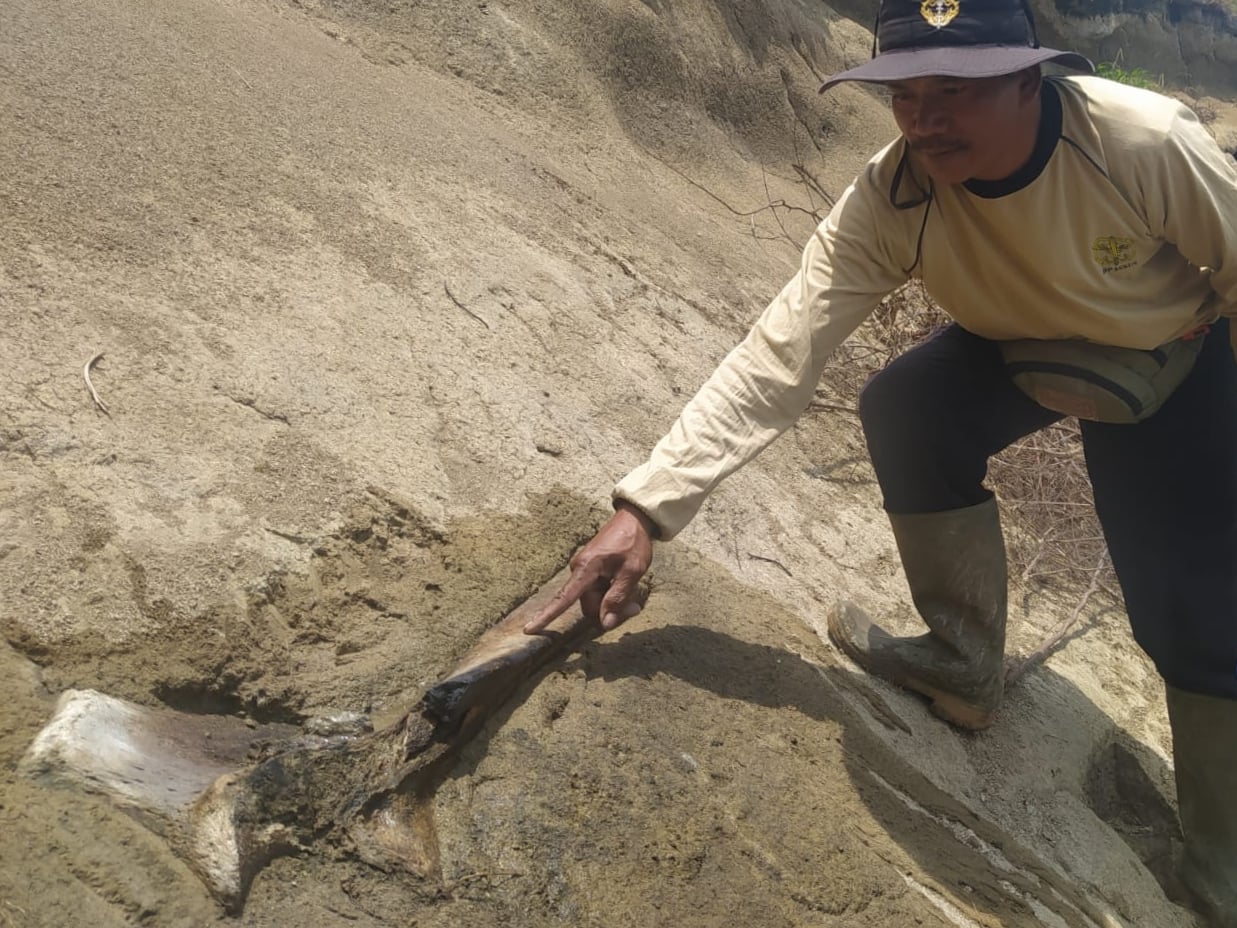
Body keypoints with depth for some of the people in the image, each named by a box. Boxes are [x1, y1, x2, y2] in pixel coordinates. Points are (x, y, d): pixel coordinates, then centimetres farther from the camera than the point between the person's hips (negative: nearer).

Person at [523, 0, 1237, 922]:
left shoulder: (1150, 142, -36)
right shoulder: (888, 201, -30)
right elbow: (775, 357, -35)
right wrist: (645, 508, -43)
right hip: (1018, 344, 3)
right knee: (903, 409, -25)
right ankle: (963, 664, -3)